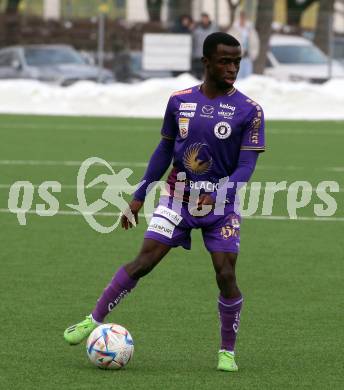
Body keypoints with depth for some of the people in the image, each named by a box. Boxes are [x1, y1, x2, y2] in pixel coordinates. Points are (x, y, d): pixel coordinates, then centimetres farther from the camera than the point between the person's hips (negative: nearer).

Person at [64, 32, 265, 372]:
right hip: (177, 198, 1)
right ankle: (93, 321, -1)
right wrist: (139, 196, 10)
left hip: (221, 205, -1)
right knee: (144, 261, -10)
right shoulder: (179, 101, 2)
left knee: (226, 276, -9)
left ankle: (227, 351, 8)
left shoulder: (249, 111, -7)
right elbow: (165, 150, 11)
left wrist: (219, 193, -28)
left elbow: (246, 165, -11)